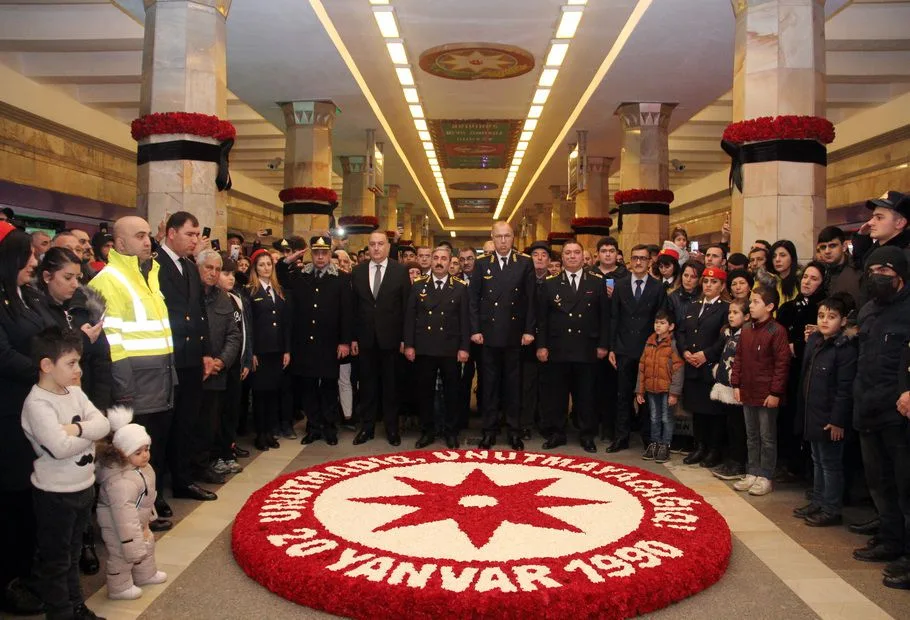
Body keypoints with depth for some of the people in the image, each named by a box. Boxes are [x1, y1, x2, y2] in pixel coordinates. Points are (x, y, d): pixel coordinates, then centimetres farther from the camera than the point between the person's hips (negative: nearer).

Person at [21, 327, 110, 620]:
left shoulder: (74, 392, 2)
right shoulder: (37, 403, -21)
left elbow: (103, 424, -6)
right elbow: (60, 447, -30)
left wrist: (76, 428, -23)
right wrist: (89, 434, -14)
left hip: (84, 487, 8)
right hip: (55, 494, -8)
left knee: (73, 554, 23)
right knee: (55, 560, 10)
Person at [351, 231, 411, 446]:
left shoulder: (400, 271, -2)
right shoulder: (358, 272, 5)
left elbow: (407, 306, -3)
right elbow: (354, 307, 5)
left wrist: (405, 338, -6)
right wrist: (353, 337, 1)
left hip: (391, 338, -2)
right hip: (366, 338, 2)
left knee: (390, 385, 8)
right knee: (367, 384, 10)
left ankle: (392, 428, 20)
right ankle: (367, 427, 22)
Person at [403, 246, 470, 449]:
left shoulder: (460, 287, 2)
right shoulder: (418, 286, 6)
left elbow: (465, 319, 0)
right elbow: (409, 317, 5)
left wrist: (464, 347, -6)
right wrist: (408, 344, -2)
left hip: (450, 349, -1)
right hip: (424, 348, 1)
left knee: (451, 392, 7)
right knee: (424, 391, 8)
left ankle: (451, 432, 21)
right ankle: (427, 431, 21)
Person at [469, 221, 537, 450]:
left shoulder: (525, 264, 3)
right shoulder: (482, 265, 5)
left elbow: (531, 300, 1)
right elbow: (474, 300, 3)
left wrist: (529, 330, -4)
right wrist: (475, 330, -4)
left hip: (515, 334, 0)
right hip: (489, 334, 1)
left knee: (514, 383, 7)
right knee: (490, 383, 7)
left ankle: (514, 430, 17)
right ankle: (489, 429, 16)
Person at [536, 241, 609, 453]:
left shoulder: (597, 282, 5)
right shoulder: (550, 284, 6)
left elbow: (604, 316, 3)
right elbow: (541, 318, 4)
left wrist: (603, 345, -2)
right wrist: (541, 345, -2)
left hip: (587, 349, 0)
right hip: (557, 349, 1)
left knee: (586, 394, 7)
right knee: (555, 394, 6)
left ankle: (587, 435, 20)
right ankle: (556, 433, 19)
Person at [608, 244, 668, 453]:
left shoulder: (658, 288, 1)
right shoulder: (620, 286, 7)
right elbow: (614, 318, 6)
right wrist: (611, 348, 1)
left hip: (649, 349, -2)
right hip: (625, 349, 2)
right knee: (623, 396, 5)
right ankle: (621, 437, 13)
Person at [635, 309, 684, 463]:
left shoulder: (673, 344, -9)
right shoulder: (649, 343, 7)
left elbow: (678, 370, -12)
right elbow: (642, 367, 9)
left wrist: (674, 393, -15)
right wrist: (640, 390, 8)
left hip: (666, 390, -5)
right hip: (651, 389, 5)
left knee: (666, 418, 6)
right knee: (654, 418, 15)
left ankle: (665, 446, 16)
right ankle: (654, 444, 25)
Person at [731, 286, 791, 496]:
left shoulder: (777, 331, -14)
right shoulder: (746, 330, 8)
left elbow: (782, 364, -15)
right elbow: (739, 359, 13)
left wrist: (775, 392, -15)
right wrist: (736, 384, 8)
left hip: (767, 395, -7)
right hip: (747, 392, 7)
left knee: (767, 438, 5)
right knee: (751, 436, 16)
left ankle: (765, 477, 14)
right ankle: (752, 474, 25)